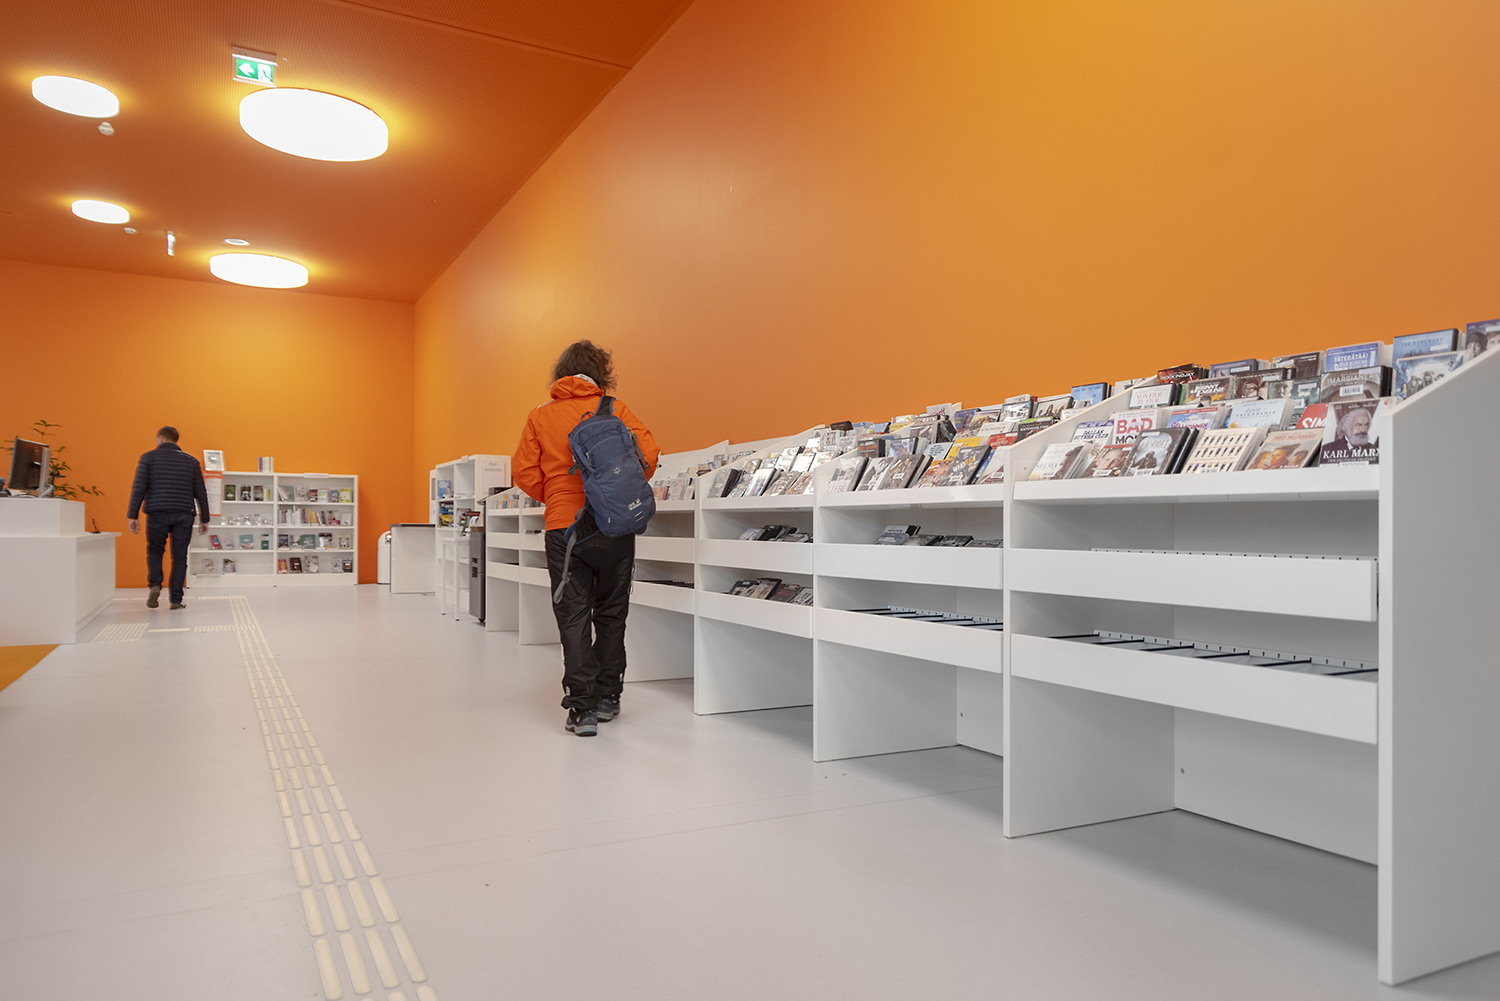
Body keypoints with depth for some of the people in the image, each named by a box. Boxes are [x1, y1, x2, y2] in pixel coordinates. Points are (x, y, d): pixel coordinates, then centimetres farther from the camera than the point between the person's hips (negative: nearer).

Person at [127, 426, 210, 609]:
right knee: (179, 557, 5)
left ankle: (154, 585, -3)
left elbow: (138, 488, -4)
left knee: (154, 551, 18)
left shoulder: (149, 458, 3)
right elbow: (200, 493, 9)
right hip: (183, 515, 1)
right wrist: (204, 519, 13)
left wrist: (133, 516, -3)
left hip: (157, 513, -1)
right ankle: (176, 599, 3)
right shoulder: (191, 461, 10)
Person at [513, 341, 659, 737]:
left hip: (564, 529, 0)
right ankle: (607, 698, 21)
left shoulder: (539, 417, 7)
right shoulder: (615, 409, 3)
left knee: (573, 618, 2)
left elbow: (524, 471, 1)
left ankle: (582, 708, -3)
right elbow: (648, 452, -6)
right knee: (611, 614, 13)